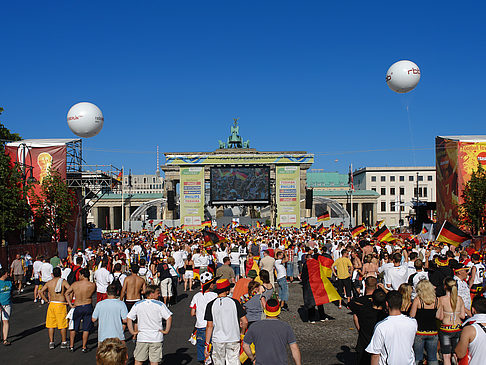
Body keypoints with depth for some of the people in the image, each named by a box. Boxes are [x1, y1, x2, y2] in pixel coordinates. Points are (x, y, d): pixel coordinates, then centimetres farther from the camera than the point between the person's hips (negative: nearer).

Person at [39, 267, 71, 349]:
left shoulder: (49, 282, 5)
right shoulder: (63, 281, -6)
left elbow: (41, 291, 2)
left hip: (51, 304, 4)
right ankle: (63, 343, 11)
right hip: (61, 305, -3)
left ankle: (51, 343, 14)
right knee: (63, 325, 6)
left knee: (50, 325, 12)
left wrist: (47, 301, 6)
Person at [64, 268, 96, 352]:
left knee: (73, 328, 17)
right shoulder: (93, 285, -10)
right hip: (88, 307, 0)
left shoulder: (75, 284, -7)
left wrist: (70, 304, 0)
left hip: (77, 307, 0)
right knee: (86, 329, 10)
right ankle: (84, 347, 14)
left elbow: (66, 293, -1)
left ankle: (71, 346, 21)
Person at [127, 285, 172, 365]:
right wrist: (166, 331, -5)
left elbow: (129, 318, -1)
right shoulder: (160, 305, -7)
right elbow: (169, 318, -13)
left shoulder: (137, 304, 1)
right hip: (156, 338, -2)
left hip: (142, 337, 2)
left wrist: (132, 331, 3)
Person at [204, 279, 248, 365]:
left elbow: (209, 326, -4)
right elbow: (245, 322, -4)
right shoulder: (234, 302, -4)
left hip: (217, 340, 1)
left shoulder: (211, 305, -3)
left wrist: (207, 344, 1)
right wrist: (241, 333, 15)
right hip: (233, 339, -1)